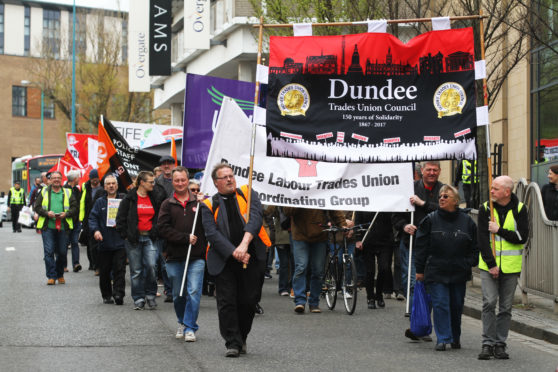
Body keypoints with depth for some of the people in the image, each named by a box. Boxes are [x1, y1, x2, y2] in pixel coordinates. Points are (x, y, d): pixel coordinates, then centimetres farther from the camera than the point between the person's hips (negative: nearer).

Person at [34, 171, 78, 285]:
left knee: (62, 252, 5)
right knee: (49, 251, -8)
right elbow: (37, 207, 6)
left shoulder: (67, 193, 12)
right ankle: (51, 276, -4)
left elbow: (75, 208, 7)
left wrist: (66, 214, -11)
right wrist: (47, 213, -11)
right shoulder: (44, 192, 10)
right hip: (47, 227, -1)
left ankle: (60, 275, 21)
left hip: (63, 227, 1)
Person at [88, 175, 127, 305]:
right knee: (104, 271, 7)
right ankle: (106, 295, 19)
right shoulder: (100, 202, 10)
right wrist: (95, 230, -13)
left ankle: (118, 294, -11)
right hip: (104, 243, 2)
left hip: (119, 242, -2)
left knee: (119, 269, -10)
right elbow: (92, 217, 4)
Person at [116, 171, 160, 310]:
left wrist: (155, 233, 9)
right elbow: (120, 218, 1)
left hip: (149, 238, 2)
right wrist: (125, 235, -4)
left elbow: (158, 217, 19)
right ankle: (139, 299, 12)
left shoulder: (153, 198, 10)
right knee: (136, 270, 3)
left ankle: (150, 295, 4)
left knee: (151, 266, -13)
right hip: (133, 239, -2)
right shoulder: (129, 198, -1)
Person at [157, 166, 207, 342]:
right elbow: (163, 229, -3)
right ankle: (182, 323, 32)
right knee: (178, 294, 12)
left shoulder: (198, 202, 5)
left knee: (193, 292, -10)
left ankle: (190, 327, -2)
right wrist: (185, 238, -11)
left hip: (196, 257, -1)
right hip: (174, 257, 2)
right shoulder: (167, 204, 7)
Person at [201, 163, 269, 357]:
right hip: (224, 260, -1)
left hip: (252, 257, 1)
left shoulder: (248, 194, 9)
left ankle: (241, 338, 23)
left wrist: (244, 244, -22)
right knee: (227, 302, -4)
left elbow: (256, 217, -7)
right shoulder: (209, 205, 7)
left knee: (249, 301, 3)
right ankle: (233, 343, 5)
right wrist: (234, 253, -18)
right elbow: (212, 233, -5)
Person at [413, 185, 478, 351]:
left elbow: (474, 247, 10)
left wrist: (470, 264, 0)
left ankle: (455, 337, 26)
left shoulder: (466, 221, 4)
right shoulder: (431, 219, 0)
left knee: (457, 305, 10)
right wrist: (420, 269, -1)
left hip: (459, 273, 2)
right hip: (436, 271, -2)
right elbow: (421, 245, 1)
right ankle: (442, 339, -2)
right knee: (440, 304, -7)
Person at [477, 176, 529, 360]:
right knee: (489, 303, -8)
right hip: (488, 264, 0)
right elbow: (482, 239, -3)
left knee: (506, 307, 4)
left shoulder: (519, 209, 1)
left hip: (510, 266, 0)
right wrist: (491, 264, -10)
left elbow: (522, 237, -6)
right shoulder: (485, 209, 2)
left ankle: (500, 344, 12)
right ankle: (488, 344, -2)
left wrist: (499, 230, -12)